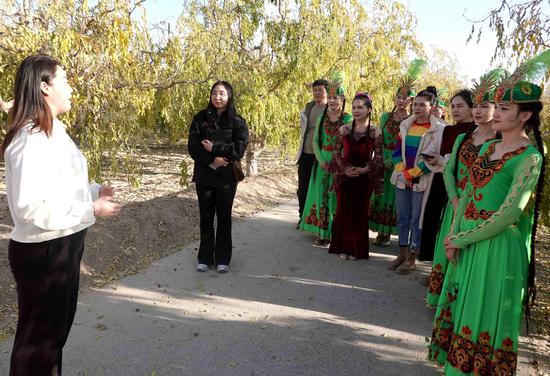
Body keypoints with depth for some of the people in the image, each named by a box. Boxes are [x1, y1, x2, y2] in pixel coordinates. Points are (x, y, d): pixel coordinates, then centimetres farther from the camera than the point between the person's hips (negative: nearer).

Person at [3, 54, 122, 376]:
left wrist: (93, 191, 3)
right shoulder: (31, 139, -21)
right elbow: (31, 206, -27)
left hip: (64, 245, 9)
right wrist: (92, 209, -22)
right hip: (42, 251, -9)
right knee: (39, 332, 11)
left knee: (58, 324, 24)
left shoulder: (53, 132, 9)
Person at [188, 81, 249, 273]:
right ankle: (205, 257, 21)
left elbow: (240, 148, -13)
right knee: (205, 216, 9)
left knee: (224, 217, 7)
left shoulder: (237, 121, -2)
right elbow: (193, 146, -6)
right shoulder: (200, 118, 2)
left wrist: (214, 148, -15)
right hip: (204, 175, 1)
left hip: (226, 177, -1)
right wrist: (212, 159, -19)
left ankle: (222, 259, 19)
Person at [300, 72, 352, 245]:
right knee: (321, 195, 8)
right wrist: (321, 160, -7)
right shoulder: (322, 117, 7)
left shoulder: (348, 119, -5)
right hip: (323, 162, 4)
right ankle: (322, 232, 19)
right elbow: (315, 140, 6)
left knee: (335, 195, 0)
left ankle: (335, 233, 12)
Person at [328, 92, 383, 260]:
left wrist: (364, 169, -14)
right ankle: (343, 247, 19)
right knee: (343, 210, 5)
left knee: (360, 212, 5)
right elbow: (337, 152, 4)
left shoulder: (375, 131, -2)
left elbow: (378, 156, -2)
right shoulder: (344, 129, 3)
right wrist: (345, 169, -11)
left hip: (365, 177, -1)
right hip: (344, 176, 2)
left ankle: (357, 249, 18)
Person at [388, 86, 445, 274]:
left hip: (422, 181, -5)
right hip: (402, 179, 5)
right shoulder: (405, 125, 11)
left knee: (416, 219, 1)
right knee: (402, 217, 10)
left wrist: (412, 173, -11)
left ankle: (411, 258, 13)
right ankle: (402, 254, 22)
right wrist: (403, 172, -5)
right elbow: (396, 151, 9)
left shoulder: (438, 129, -5)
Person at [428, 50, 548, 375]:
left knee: (484, 313, 6)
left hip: (499, 247, -7)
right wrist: (454, 236, -1)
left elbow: (509, 213, -20)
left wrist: (462, 238, -15)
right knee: (463, 307, 17)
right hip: (468, 243, 7)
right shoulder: (488, 147, 10)